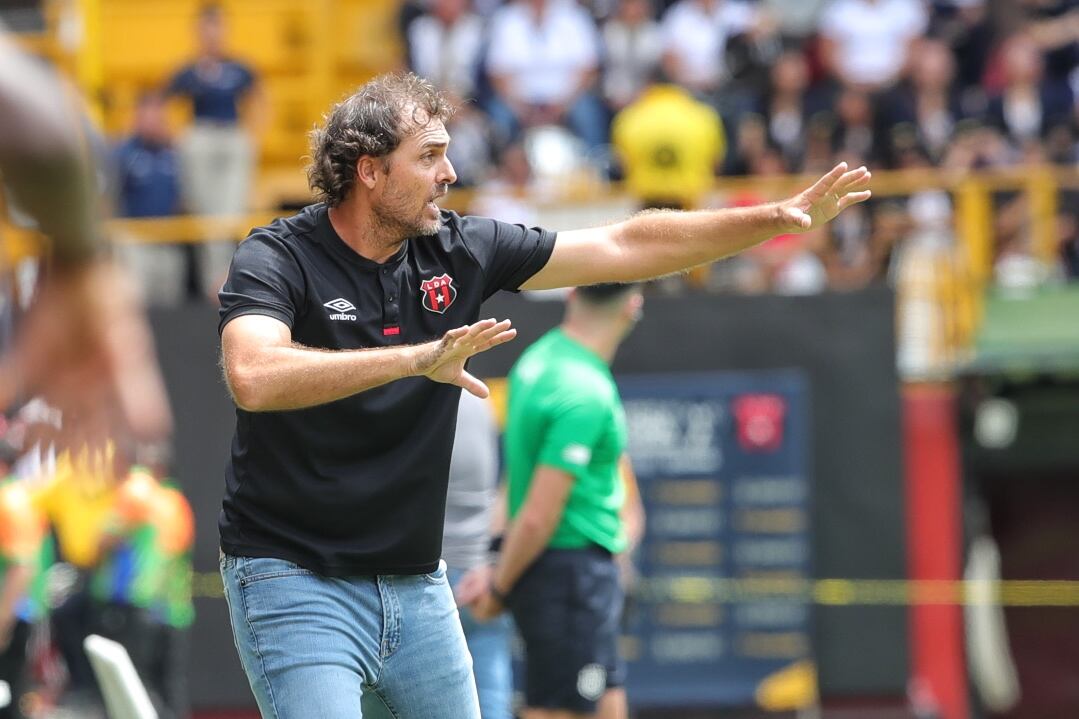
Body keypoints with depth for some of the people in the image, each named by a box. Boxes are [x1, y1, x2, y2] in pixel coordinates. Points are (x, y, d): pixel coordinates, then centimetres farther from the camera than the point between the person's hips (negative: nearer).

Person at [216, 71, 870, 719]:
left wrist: (782, 218, 6)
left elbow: (626, 248, 10)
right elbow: (253, 378, -32)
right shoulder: (277, 258, -12)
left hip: (417, 587, 6)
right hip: (295, 582, -6)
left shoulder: (460, 250, 4)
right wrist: (416, 358, -40)